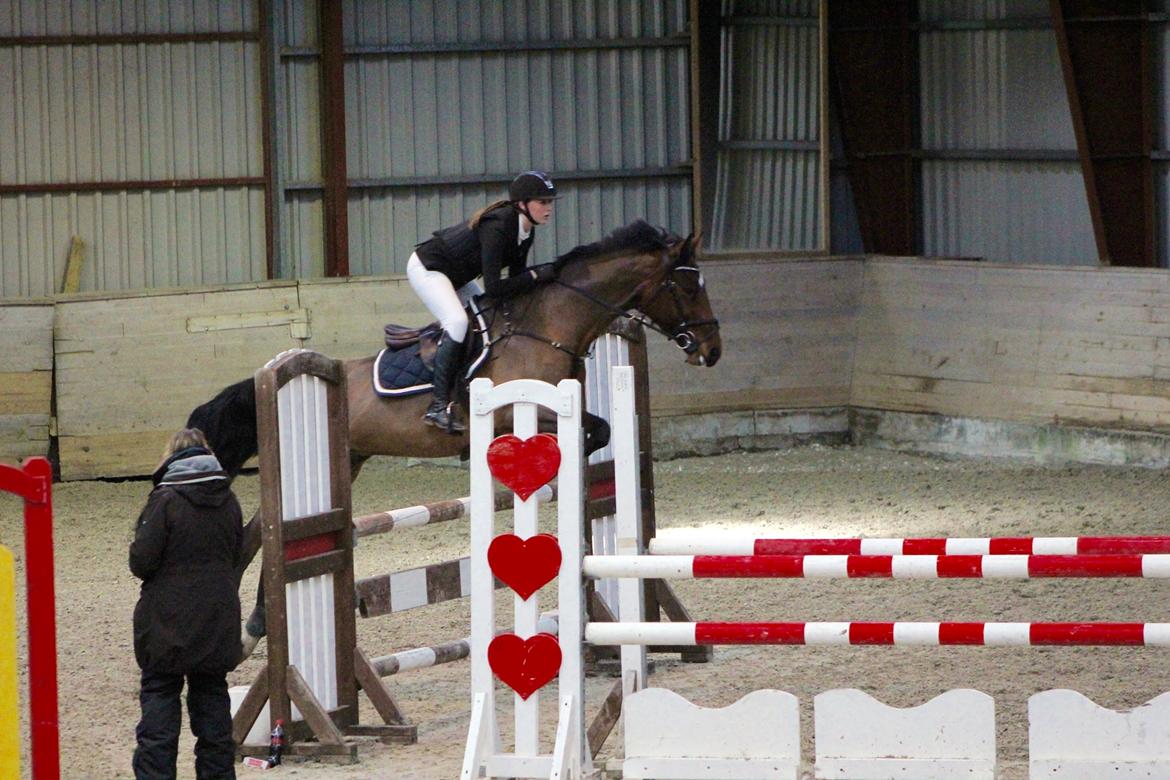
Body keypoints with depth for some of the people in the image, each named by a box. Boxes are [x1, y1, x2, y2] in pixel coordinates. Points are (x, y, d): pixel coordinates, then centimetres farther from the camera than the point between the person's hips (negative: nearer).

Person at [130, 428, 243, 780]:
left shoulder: (165, 500, -14)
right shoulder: (227, 500, 2)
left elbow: (142, 560, -15)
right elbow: (235, 555, 10)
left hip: (168, 622, -5)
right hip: (218, 623, 5)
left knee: (159, 698, 0)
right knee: (212, 697, 12)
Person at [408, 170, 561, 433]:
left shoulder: (525, 232, -4)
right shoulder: (497, 227, -31)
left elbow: (516, 277, 3)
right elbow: (494, 288, -33)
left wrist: (546, 273, -14)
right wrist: (536, 275, -29)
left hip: (455, 277, 11)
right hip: (426, 269, -11)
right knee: (457, 321, -26)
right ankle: (439, 406, -27)